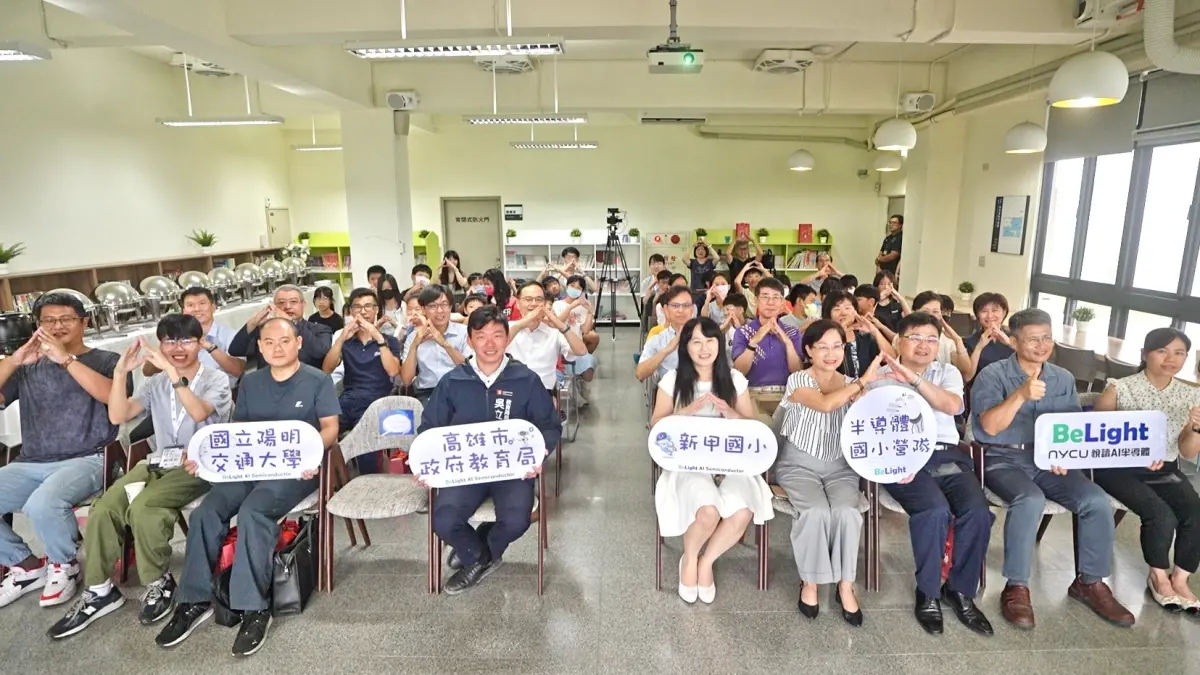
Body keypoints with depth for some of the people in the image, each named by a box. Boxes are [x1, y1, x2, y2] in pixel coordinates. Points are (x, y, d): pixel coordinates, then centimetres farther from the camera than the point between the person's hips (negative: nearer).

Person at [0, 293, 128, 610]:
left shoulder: (106, 360, 5)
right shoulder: (28, 367, 17)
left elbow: (111, 395, -15)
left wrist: (66, 359, -21)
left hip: (85, 460, -5)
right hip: (29, 464, 5)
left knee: (41, 505, -32)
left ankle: (64, 564, -2)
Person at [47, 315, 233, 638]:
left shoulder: (216, 379, -5)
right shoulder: (155, 383, 12)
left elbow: (199, 413, -25)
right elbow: (118, 416, 1)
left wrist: (172, 371, -32)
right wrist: (120, 372, -11)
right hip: (159, 462, 6)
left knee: (143, 505, -29)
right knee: (103, 508, -15)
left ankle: (159, 583, -9)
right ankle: (99, 591, 0)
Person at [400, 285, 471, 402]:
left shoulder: (464, 331, 5)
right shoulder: (413, 336, 10)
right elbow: (406, 380, 1)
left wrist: (446, 344, -18)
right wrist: (415, 344, -11)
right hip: (426, 394, 1)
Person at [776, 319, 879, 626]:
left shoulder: (852, 386, 6)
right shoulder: (797, 380, -7)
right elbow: (824, 404, -27)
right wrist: (863, 381, -26)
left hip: (840, 467, 3)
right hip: (798, 464, -3)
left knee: (846, 512, -26)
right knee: (817, 511, -30)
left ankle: (846, 587, -8)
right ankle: (809, 583, -8)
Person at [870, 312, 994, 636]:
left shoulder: (948, 372, 18)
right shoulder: (880, 376, 10)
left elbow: (952, 405, -5)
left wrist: (914, 379, -17)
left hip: (947, 454, 4)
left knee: (978, 511, -23)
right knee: (935, 510, -30)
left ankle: (961, 590, 0)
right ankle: (928, 593, -8)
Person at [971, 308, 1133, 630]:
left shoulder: (1065, 379, 12)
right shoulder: (993, 375, -6)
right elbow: (989, 426, -17)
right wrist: (1021, 395, -31)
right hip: (1003, 459, -5)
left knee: (1098, 501, -18)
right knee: (1030, 500, -33)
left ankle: (1090, 582, 5)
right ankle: (1016, 587, -18)